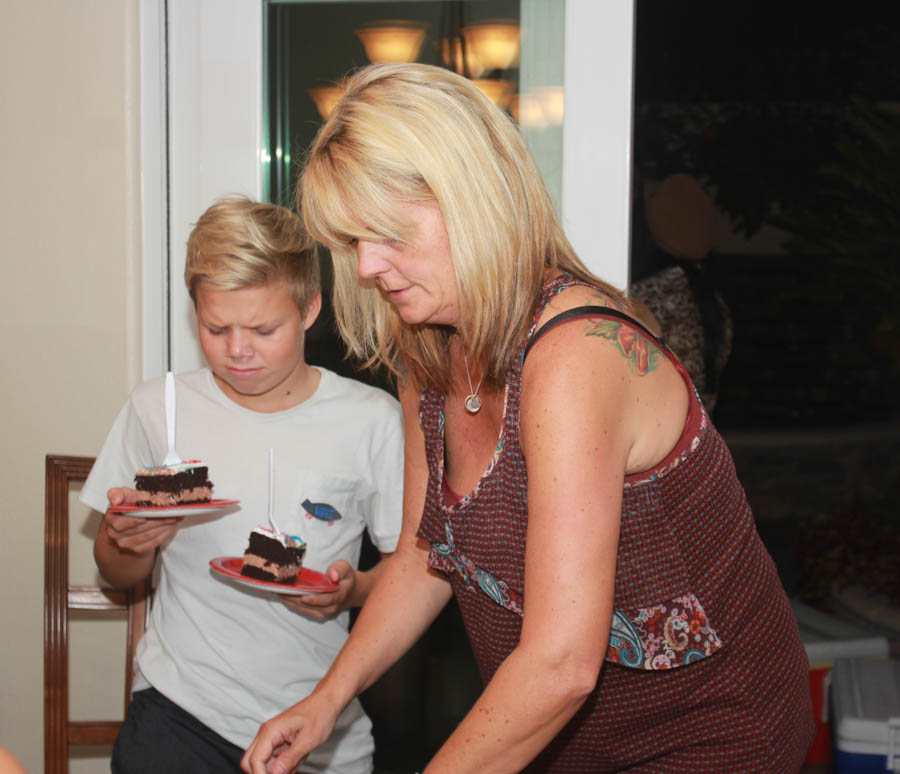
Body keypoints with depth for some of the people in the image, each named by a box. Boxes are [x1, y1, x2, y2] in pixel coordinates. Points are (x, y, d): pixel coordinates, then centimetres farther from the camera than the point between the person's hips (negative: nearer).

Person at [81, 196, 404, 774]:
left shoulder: (371, 420, -2)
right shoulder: (157, 410, 4)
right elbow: (118, 576, 14)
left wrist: (353, 590, -14)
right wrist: (127, 544, -8)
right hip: (181, 710, -1)